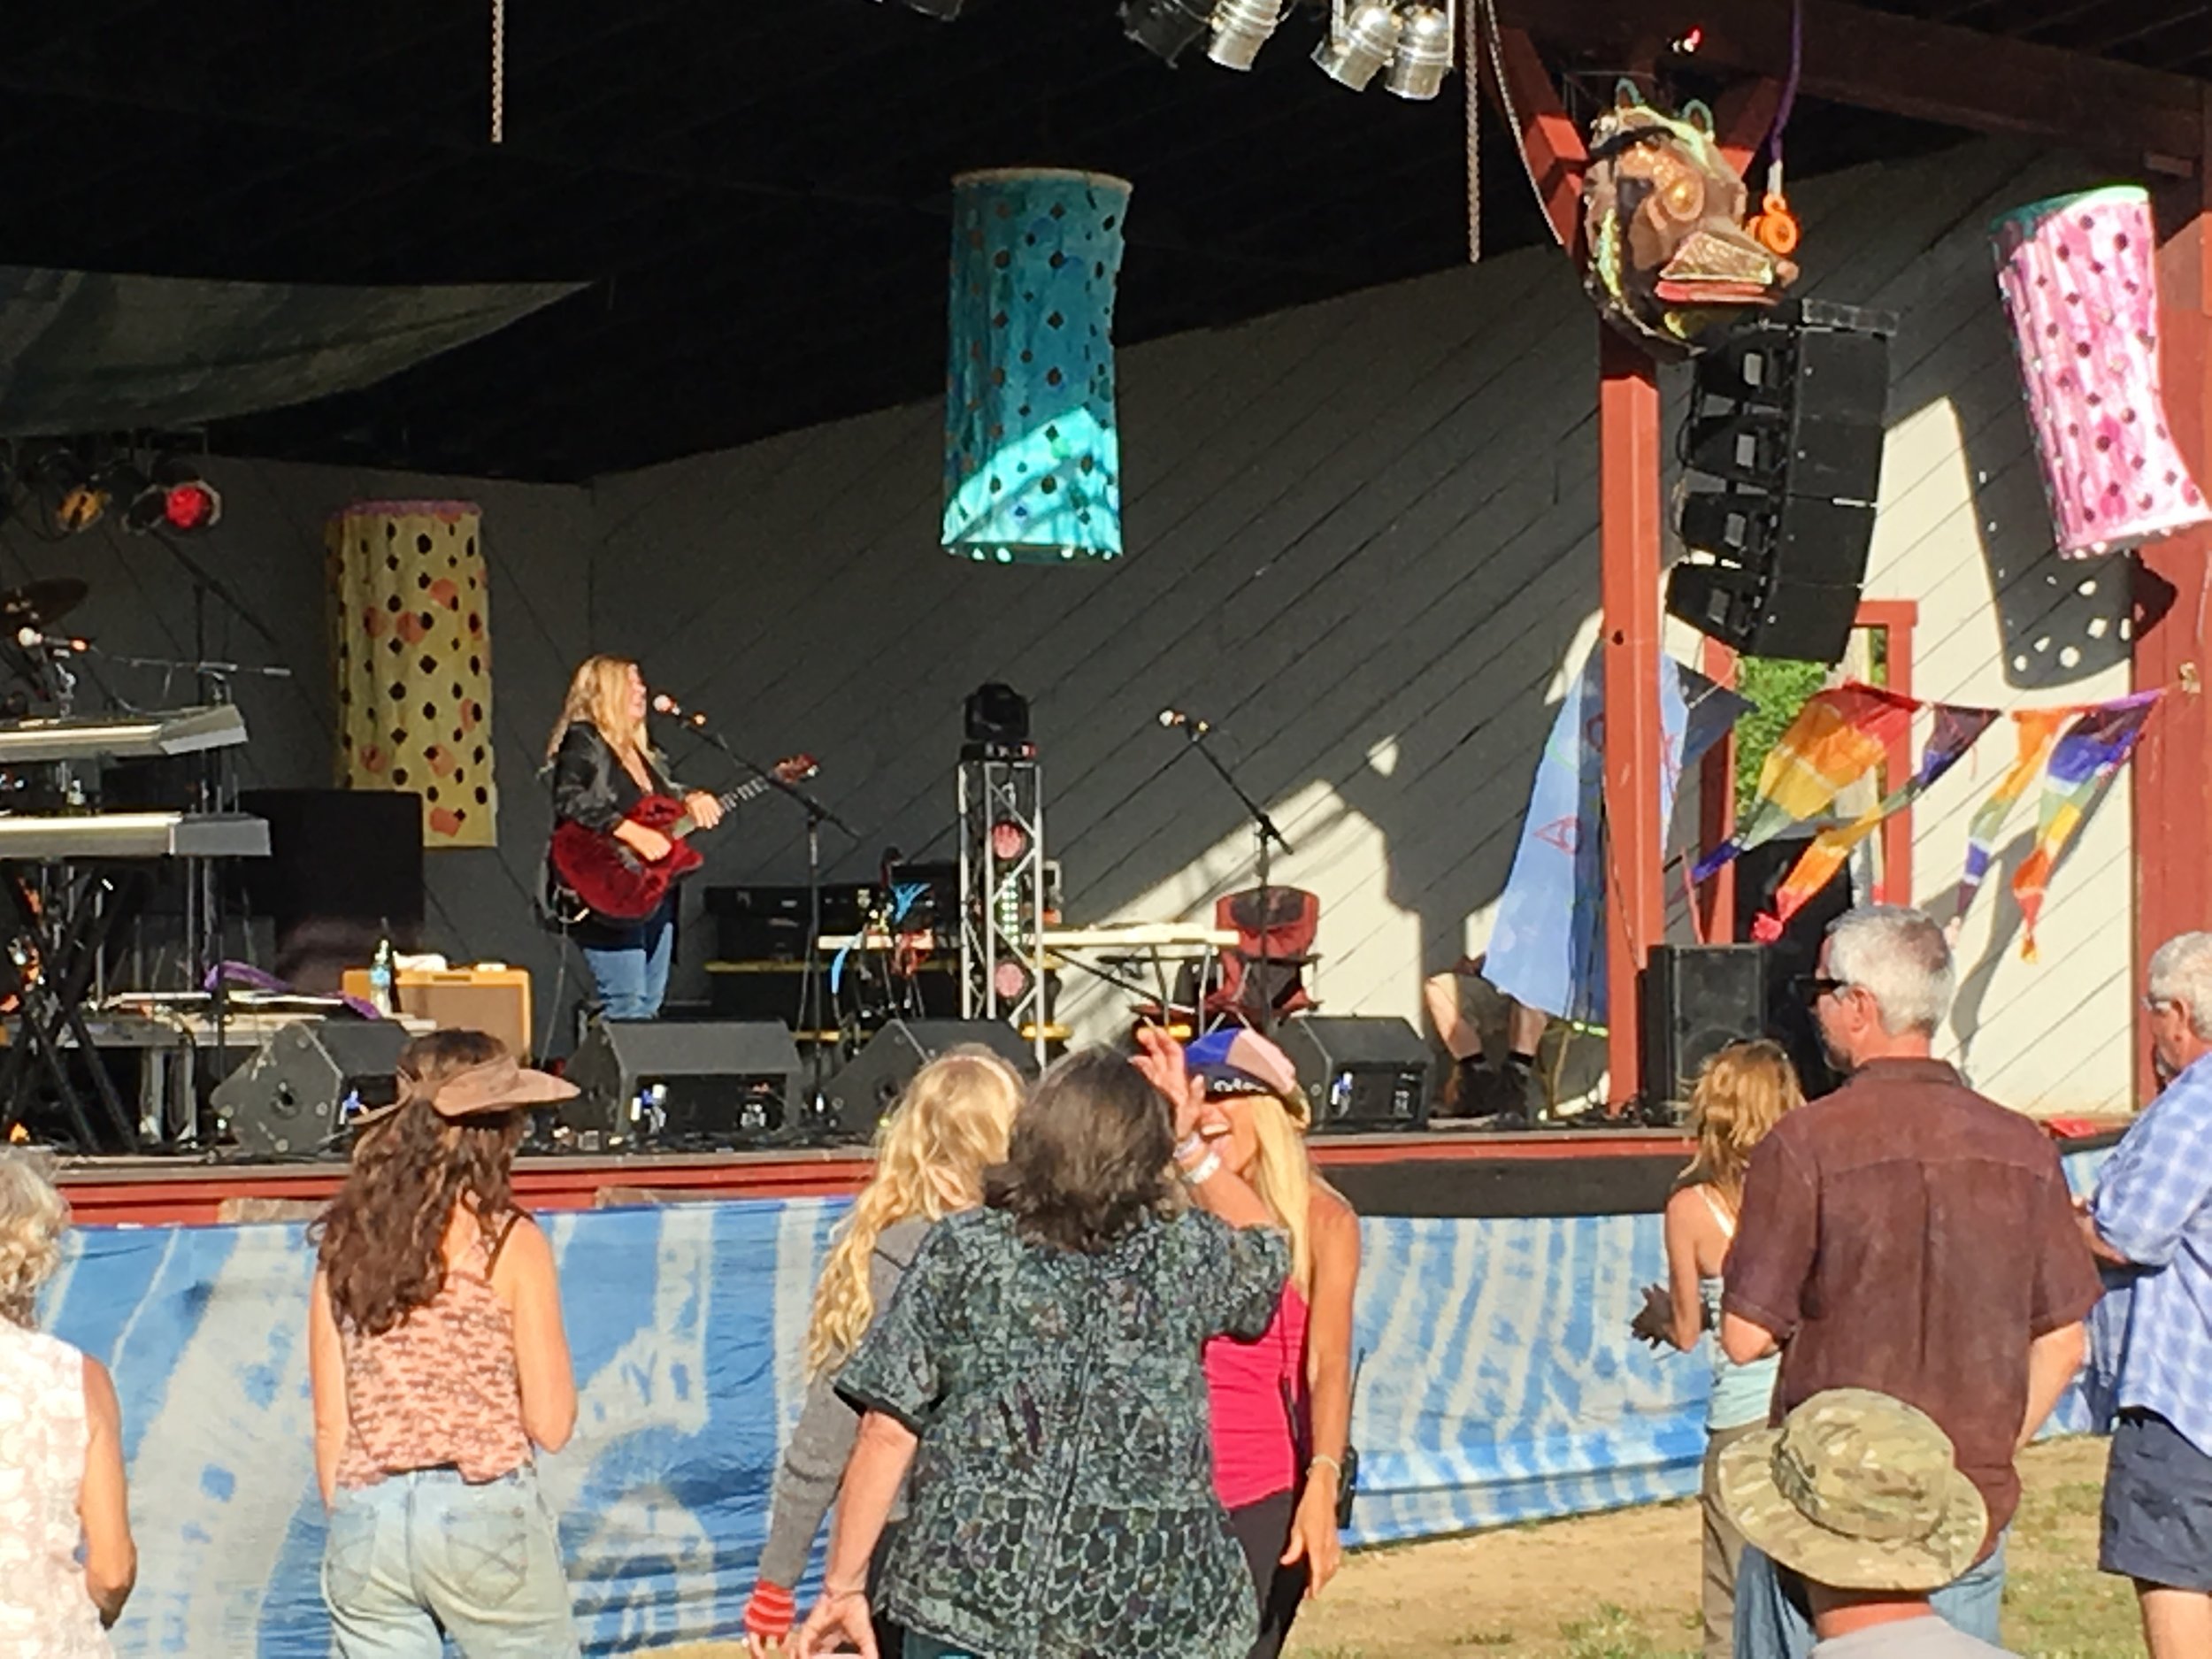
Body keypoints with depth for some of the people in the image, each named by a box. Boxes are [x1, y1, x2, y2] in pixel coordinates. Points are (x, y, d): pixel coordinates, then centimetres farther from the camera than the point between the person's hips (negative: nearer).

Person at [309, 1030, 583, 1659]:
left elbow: (330, 1423, 7)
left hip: (365, 1524, 4)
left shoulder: (345, 1242, 5)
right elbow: (549, 1423, -6)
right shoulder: (509, 1243, -6)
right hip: (483, 1513, -4)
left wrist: (346, 1521, 17)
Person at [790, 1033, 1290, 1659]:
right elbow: (1266, 1249, 26)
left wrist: (843, 1584, 0)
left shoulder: (963, 1250, -3)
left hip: (974, 1603, -2)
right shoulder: (1185, 1255, 2)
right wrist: (1190, 1145, 23)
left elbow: (887, 1431, -5)